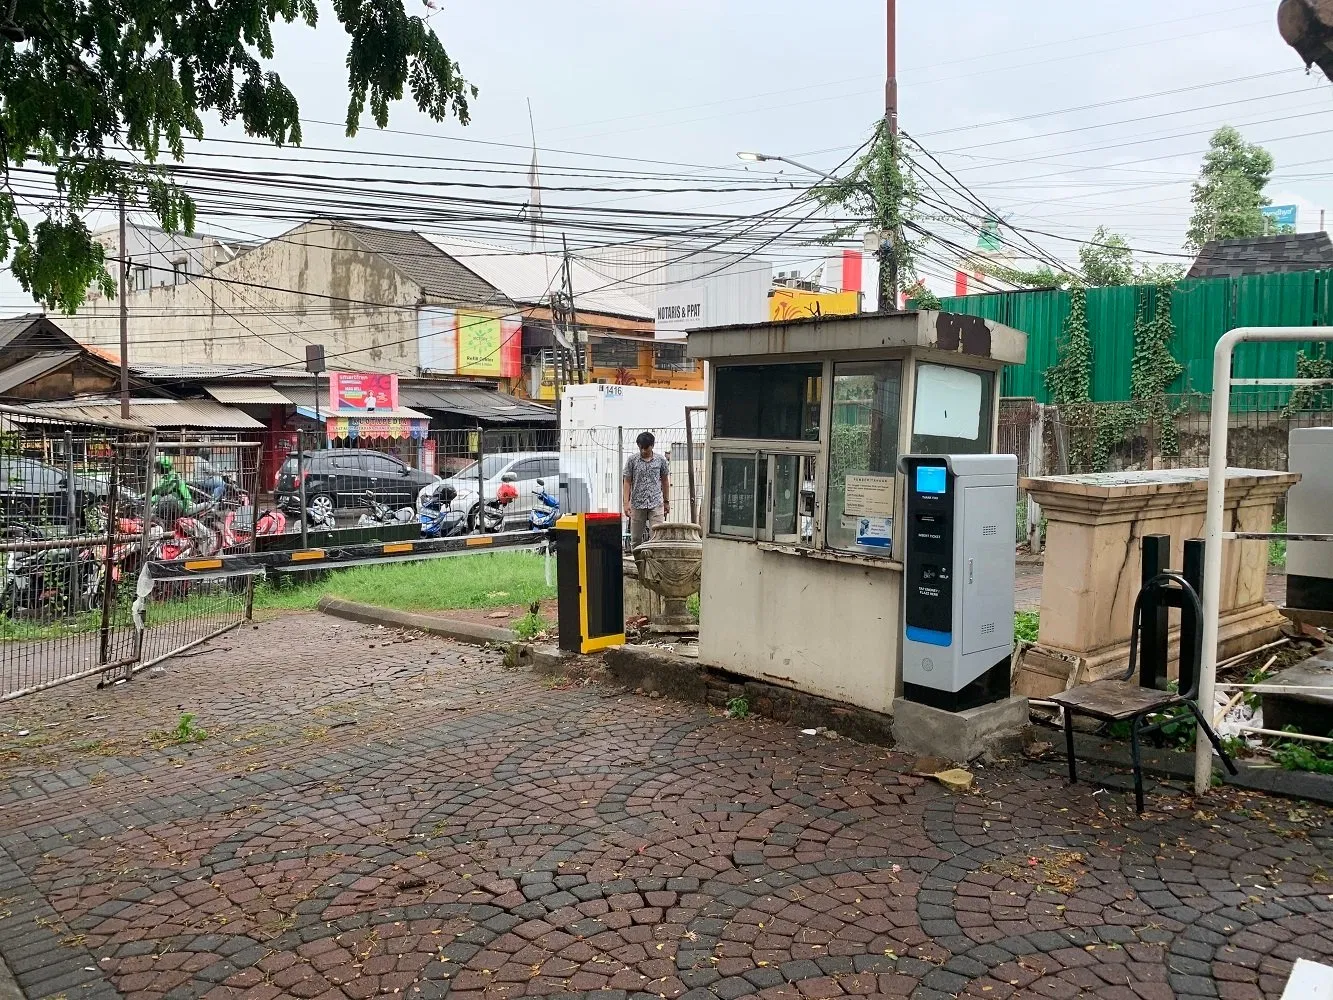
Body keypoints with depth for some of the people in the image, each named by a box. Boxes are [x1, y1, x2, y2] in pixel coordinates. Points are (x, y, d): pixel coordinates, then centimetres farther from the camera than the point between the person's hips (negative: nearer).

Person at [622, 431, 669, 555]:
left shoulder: (661, 460, 4)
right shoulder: (632, 460, 1)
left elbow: (665, 481, 14)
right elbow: (627, 482, 3)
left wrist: (667, 502, 14)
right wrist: (626, 502, -6)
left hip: (656, 504, 0)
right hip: (637, 504, 1)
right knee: (635, 539, 6)